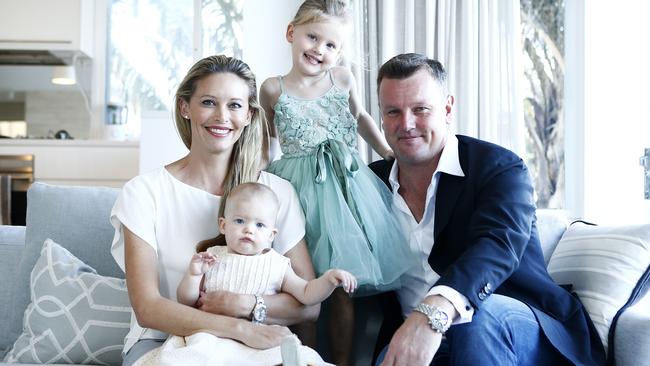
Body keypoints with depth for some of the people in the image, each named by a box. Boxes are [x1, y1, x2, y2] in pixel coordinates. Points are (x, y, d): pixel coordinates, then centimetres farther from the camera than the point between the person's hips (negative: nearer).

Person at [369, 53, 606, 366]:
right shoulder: (374, 181, 9)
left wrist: (434, 313, -45)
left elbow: (498, 245, -27)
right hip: (413, 340, 1)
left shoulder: (500, 167, -7)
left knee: (480, 315, -36)